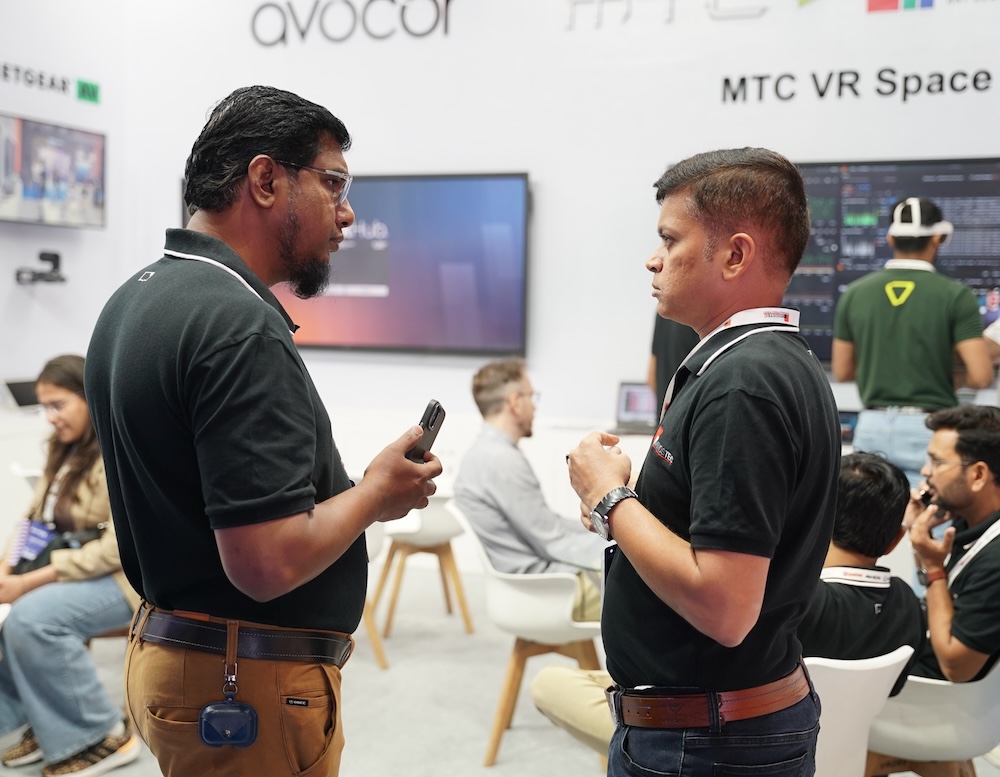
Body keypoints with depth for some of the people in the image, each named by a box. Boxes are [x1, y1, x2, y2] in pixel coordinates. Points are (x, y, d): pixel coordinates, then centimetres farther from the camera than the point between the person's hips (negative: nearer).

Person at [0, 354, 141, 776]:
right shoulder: (65, 450, 10)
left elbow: (117, 549, -23)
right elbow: (35, 517, 8)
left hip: (126, 577, -8)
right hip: (71, 569, 8)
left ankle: (105, 734, -14)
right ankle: (47, 720, 3)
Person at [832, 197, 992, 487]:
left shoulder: (855, 293, 3)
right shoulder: (955, 295, -7)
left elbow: (841, 371, 10)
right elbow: (981, 376, -10)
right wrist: (945, 374, 10)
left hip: (873, 427, 4)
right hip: (928, 429, -3)